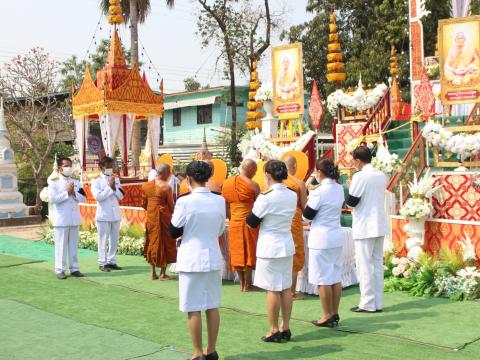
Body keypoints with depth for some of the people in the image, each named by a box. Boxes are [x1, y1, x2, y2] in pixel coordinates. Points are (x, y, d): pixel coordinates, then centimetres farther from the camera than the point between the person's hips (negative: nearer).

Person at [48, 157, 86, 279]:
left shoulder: (76, 182, 11)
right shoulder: (54, 182, -3)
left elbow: (83, 198, 5)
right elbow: (52, 198, -15)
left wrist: (74, 193, -11)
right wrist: (67, 192, -15)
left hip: (74, 218, 5)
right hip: (61, 219, -4)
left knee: (73, 245, 9)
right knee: (61, 245, -1)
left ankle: (74, 268, 15)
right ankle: (60, 270, 7)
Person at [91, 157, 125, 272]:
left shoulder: (116, 179, 10)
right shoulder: (96, 180, -4)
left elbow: (121, 196, 5)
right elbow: (98, 196, -16)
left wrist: (114, 187, -10)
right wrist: (109, 187, -15)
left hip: (115, 214, 5)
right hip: (103, 215, -5)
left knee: (114, 239, 9)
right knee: (103, 240, -1)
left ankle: (111, 261, 17)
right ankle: (102, 263, 6)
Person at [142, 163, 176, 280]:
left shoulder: (146, 185, 3)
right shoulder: (166, 187, -13)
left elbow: (144, 204, 8)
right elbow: (171, 205, -8)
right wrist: (172, 213, 11)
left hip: (150, 217, 5)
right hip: (163, 217, -5)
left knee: (152, 242, 14)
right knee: (164, 242, 6)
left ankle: (153, 272, 17)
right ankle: (163, 273, 9)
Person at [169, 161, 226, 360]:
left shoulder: (185, 202, -15)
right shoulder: (220, 201, 0)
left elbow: (173, 232, -5)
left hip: (191, 260, -5)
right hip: (213, 258, 5)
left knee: (194, 309, 3)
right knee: (212, 306, 13)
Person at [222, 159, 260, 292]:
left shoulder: (227, 183, 4)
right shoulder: (253, 185, -12)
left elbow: (225, 206, 10)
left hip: (234, 223, 5)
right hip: (249, 222, -5)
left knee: (238, 253, 11)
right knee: (249, 252, 4)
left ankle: (242, 284, 17)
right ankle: (248, 285, 10)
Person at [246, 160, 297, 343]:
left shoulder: (266, 197, -18)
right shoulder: (292, 195, 1)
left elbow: (251, 222, -8)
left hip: (270, 247, -6)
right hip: (287, 245, 6)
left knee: (273, 290, 1)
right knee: (286, 288, 11)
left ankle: (274, 331, 8)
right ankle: (285, 328, 19)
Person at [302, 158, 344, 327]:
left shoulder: (319, 192, -18)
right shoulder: (339, 189, 5)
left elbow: (307, 215, -10)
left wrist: (309, 199, 6)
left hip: (321, 238, -8)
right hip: (337, 236, 8)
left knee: (323, 279, 1)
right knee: (336, 277, 13)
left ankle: (328, 316, 6)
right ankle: (335, 314, 20)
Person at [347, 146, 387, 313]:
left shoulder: (360, 176, -14)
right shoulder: (381, 175, 9)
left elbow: (351, 202, -11)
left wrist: (350, 188, 6)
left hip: (364, 227, -7)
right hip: (379, 226, 7)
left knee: (365, 265, 0)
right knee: (377, 264, 11)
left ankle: (368, 304, 3)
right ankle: (378, 303, 15)